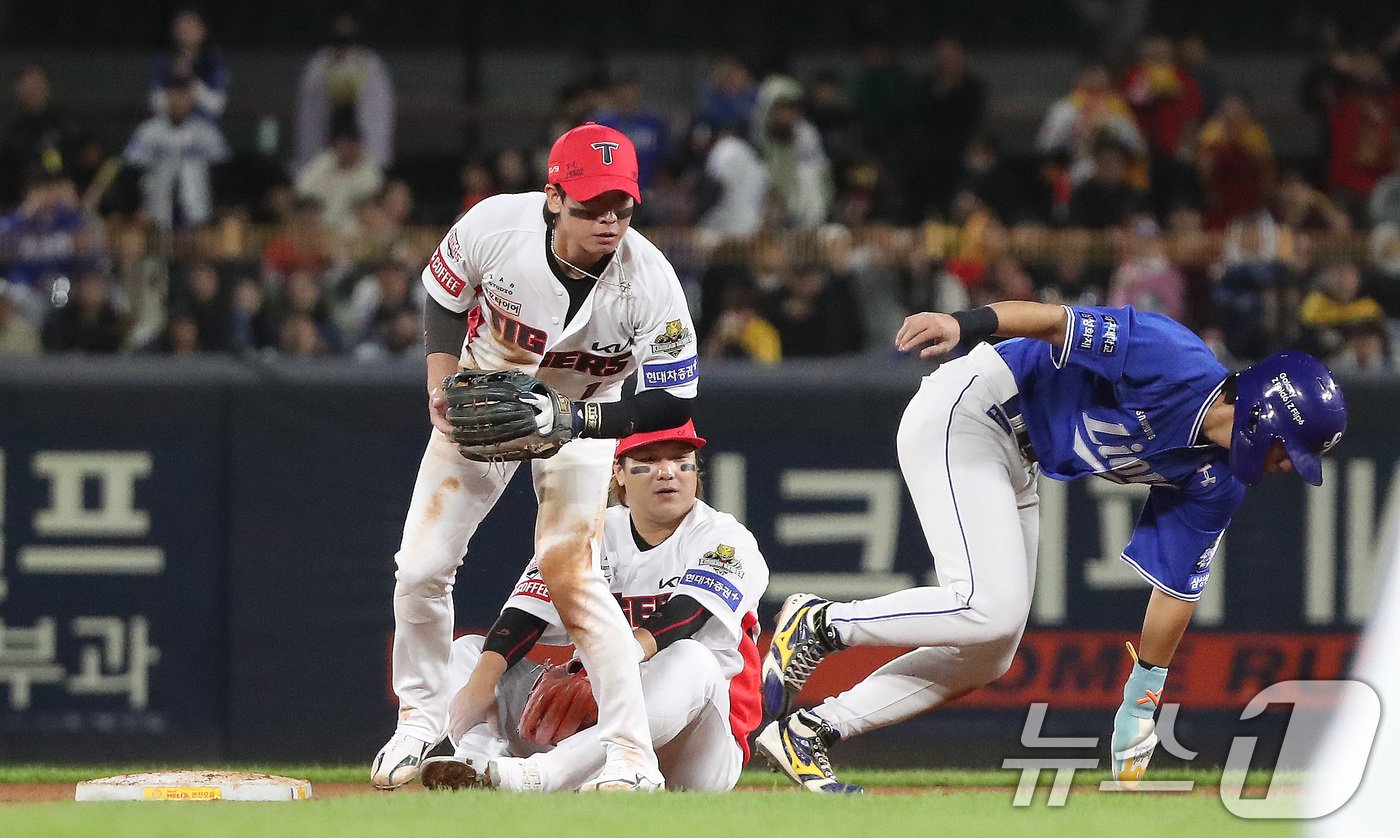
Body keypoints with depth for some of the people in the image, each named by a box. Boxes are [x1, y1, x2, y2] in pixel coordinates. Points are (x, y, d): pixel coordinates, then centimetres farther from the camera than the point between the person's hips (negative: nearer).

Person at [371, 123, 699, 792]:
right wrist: (440, 385, -16)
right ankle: (420, 720, 23)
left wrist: (567, 420, -35)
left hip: (582, 416, -3)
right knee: (420, 568, 0)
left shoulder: (650, 281, -32)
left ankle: (632, 755, -20)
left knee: (570, 575, -21)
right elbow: (445, 296, -5)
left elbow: (672, 403, -25)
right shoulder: (496, 226, -28)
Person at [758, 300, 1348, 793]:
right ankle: (819, 625, -6)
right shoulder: (1178, 365, -22)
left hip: (1012, 472, 9)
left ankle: (807, 731, 4)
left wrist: (1142, 701, 11)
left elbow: (1176, 588, 9)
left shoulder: (1214, 486, 2)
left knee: (987, 658, 3)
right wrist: (967, 325, -38)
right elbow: (1062, 322, -24)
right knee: (992, 607, -23)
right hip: (960, 416, -9)